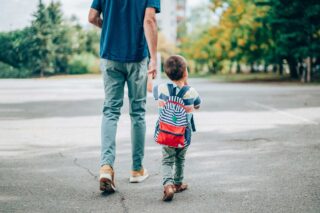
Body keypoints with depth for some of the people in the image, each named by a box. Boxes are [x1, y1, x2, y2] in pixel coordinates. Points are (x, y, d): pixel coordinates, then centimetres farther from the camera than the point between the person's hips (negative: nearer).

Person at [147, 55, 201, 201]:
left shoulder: (161, 89, -7)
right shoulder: (191, 92, -11)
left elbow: (149, 87, 16)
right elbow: (197, 106, 10)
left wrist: (149, 75, 35)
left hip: (166, 135, 0)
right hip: (184, 137, 0)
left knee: (167, 161, 3)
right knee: (180, 160, 22)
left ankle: (168, 184, -20)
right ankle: (178, 183, 37)